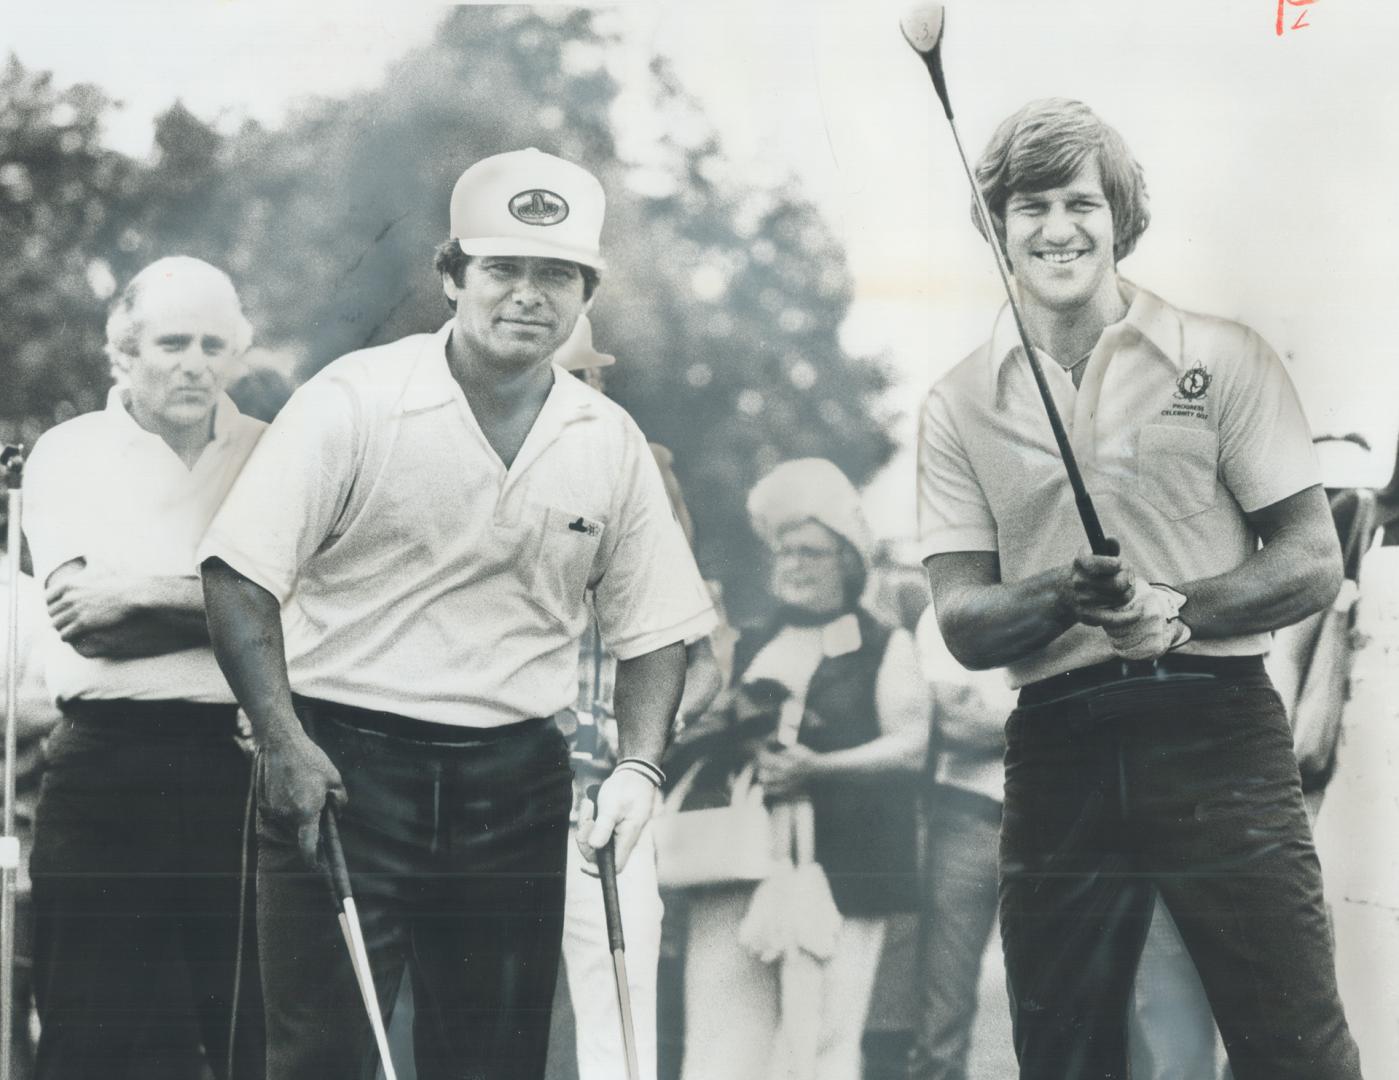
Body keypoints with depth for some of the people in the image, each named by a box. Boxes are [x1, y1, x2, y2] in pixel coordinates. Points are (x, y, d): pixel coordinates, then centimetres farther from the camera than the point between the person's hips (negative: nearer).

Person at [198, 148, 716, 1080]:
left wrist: (639, 768, -2)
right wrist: (285, 742, -17)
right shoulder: (355, 401, -6)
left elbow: (654, 627, 13)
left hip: (515, 785, 4)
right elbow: (241, 573, -8)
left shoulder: (611, 443, 7)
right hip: (342, 767, -4)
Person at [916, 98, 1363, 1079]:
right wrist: (1067, 595, -17)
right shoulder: (961, 405, 10)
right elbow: (964, 623, 4)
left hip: (1216, 733, -2)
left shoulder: (1222, 358, 4)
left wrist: (1173, 610, -15)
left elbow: (1313, 564, 2)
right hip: (1059, 752, 2)